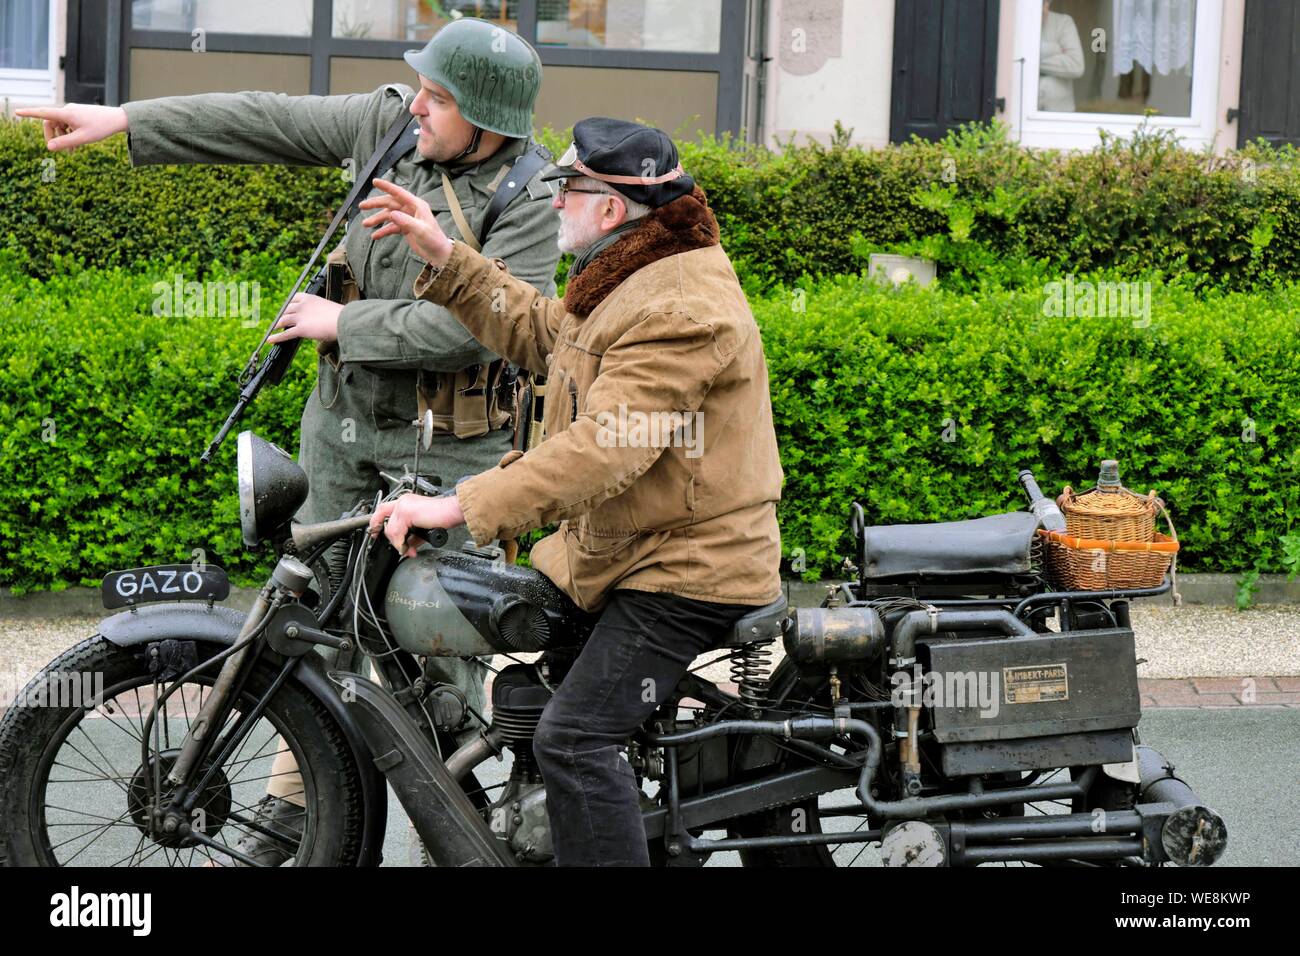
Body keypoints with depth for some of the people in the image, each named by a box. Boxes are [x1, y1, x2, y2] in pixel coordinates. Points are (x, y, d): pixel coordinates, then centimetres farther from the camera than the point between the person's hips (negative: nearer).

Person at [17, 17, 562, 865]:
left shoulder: (532, 202, -18)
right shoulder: (391, 121, 0)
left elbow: (469, 327, -26)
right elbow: (264, 124, 6)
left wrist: (342, 322, -17)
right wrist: (122, 121, 6)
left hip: (448, 444, -6)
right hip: (344, 413, 6)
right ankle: (293, 807, 24)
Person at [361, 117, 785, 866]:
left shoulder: (679, 313, -23)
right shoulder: (636, 280, 13)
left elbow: (602, 449, -32)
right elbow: (539, 331, 23)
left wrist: (461, 507, -35)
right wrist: (442, 255, 15)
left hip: (686, 570, -12)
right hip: (625, 550, 12)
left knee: (574, 736, -20)